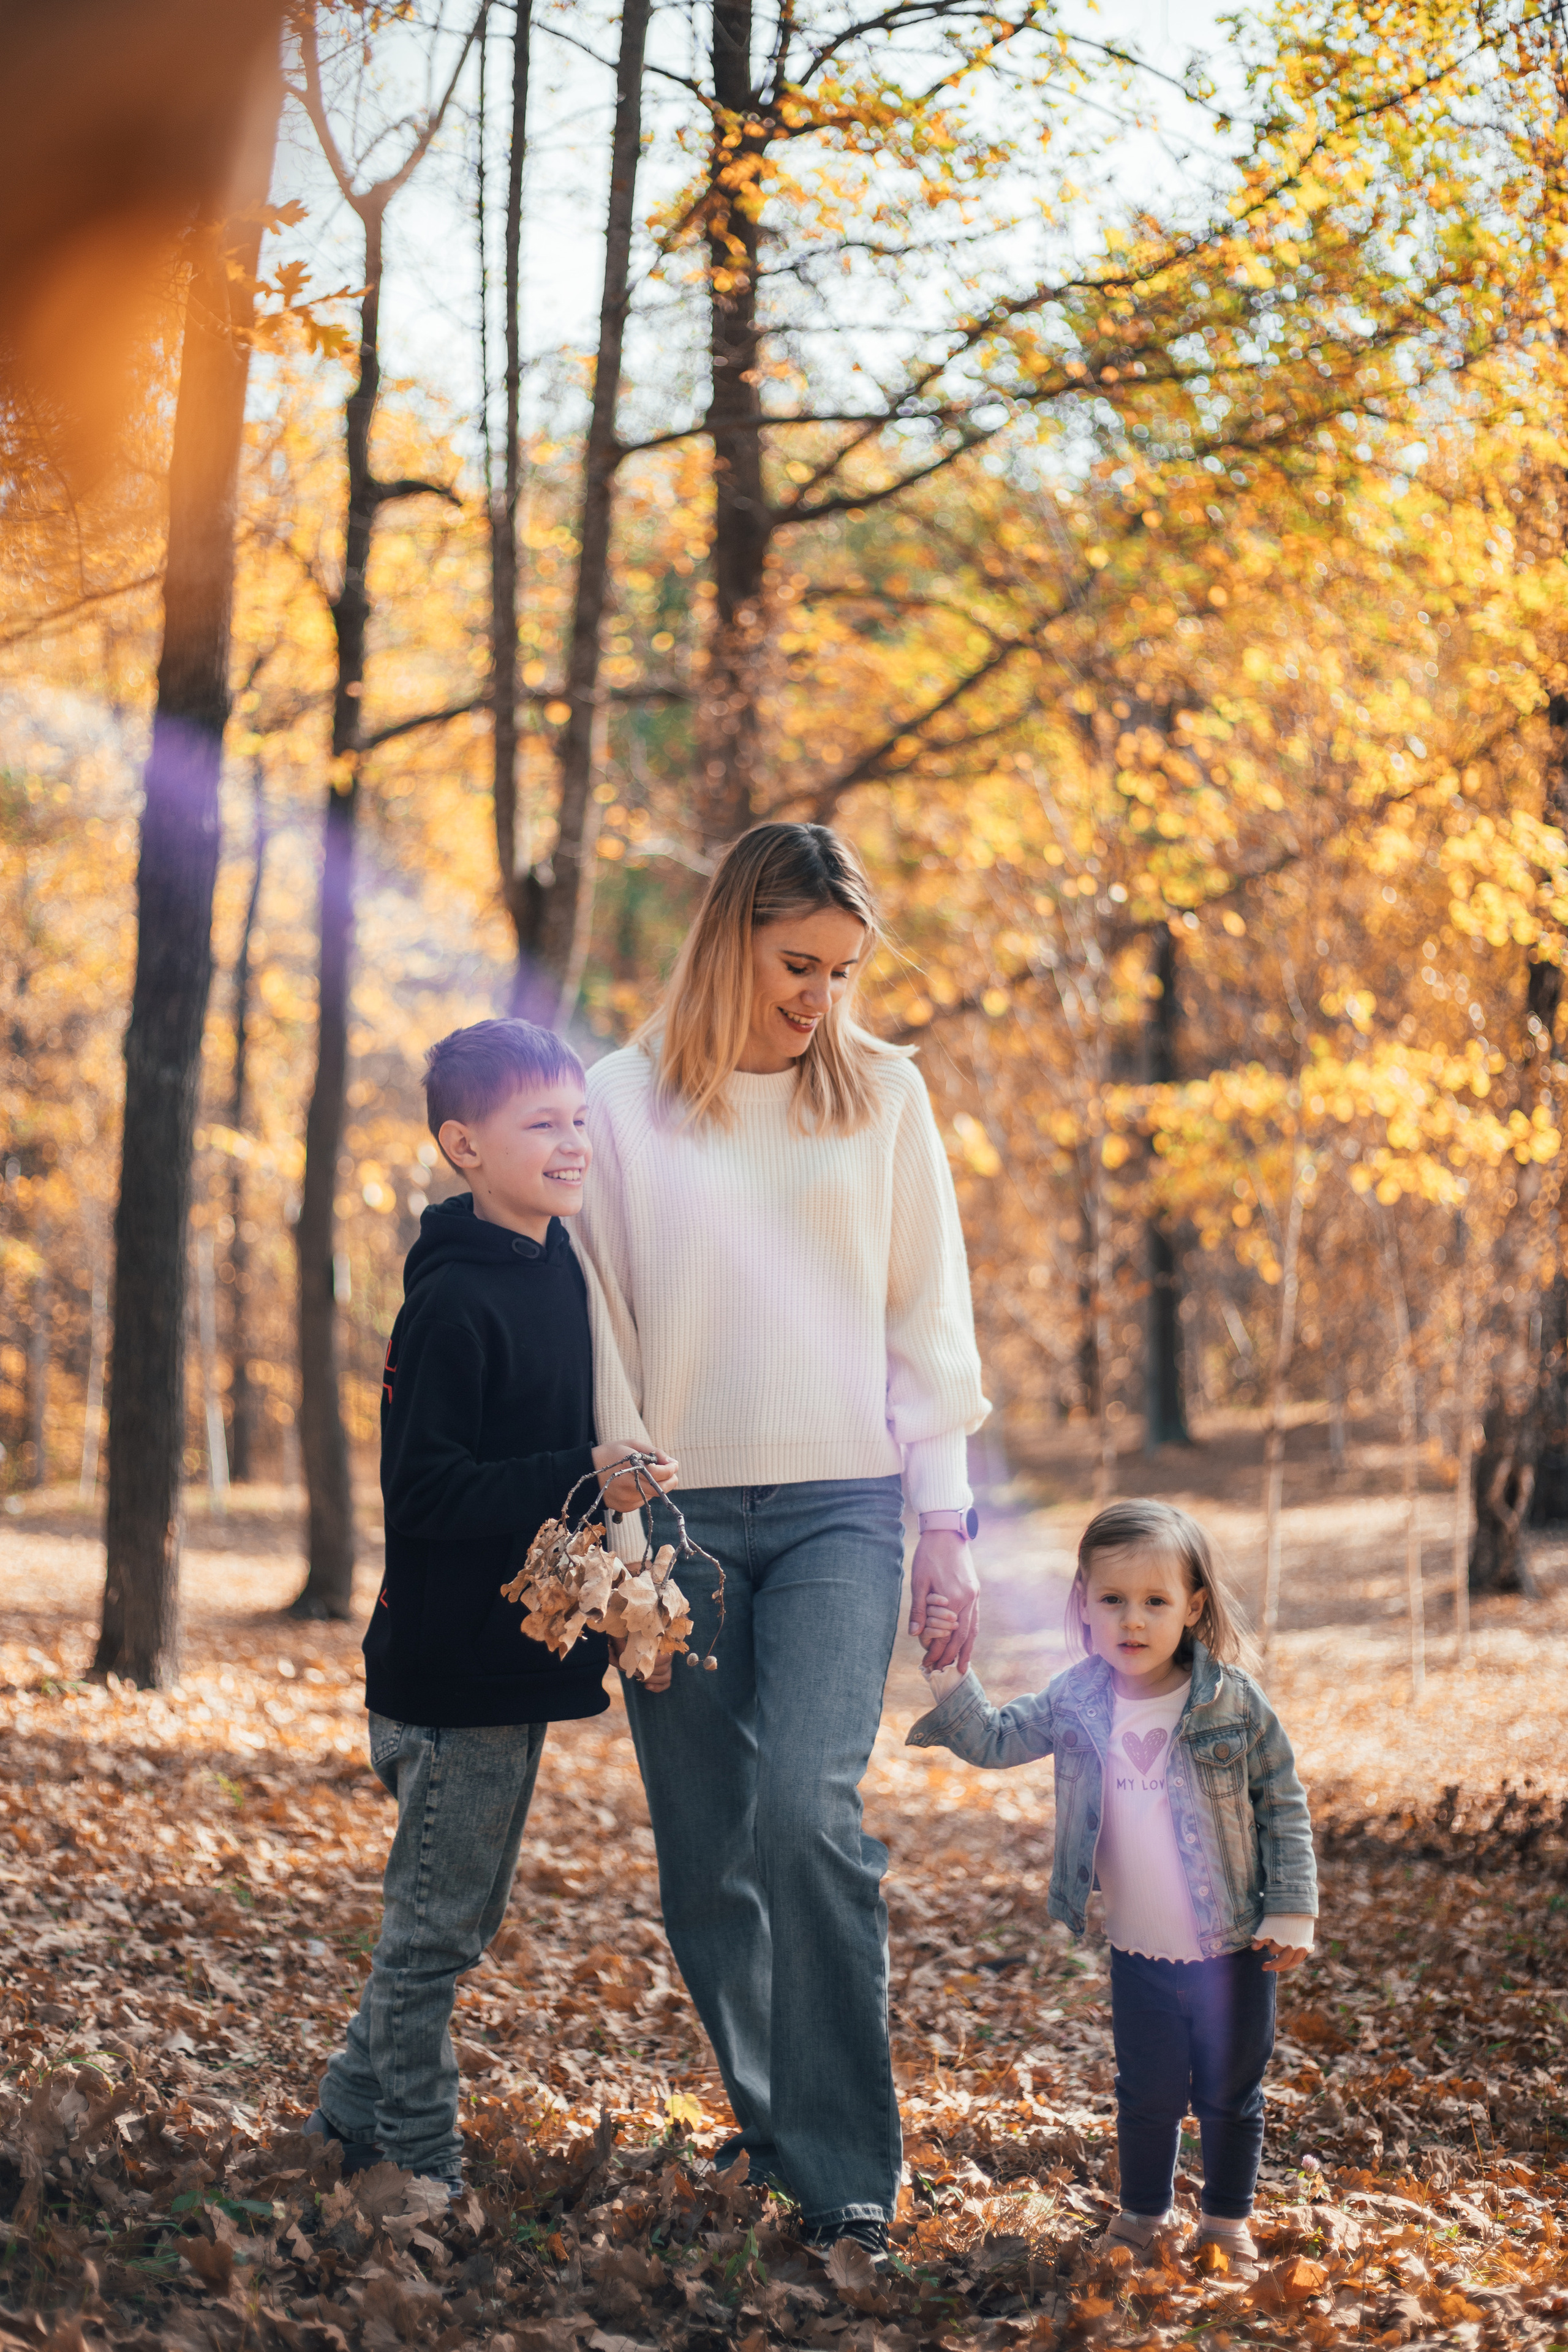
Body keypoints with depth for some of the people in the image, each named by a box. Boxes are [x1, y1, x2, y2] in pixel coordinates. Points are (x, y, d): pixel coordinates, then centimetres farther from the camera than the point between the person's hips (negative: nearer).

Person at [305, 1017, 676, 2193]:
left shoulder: (561, 1271, 10)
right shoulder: (453, 1303, -17)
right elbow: (423, 1490, -23)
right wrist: (581, 1479, -28)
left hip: (522, 1662, 9)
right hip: (453, 1667, -9)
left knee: (459, 1920, 17)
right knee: (436, 1926, 1)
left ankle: (352, 2121, 29)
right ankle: (423, 2172, 11)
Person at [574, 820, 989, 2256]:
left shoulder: (885, 1094, 9)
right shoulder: (628, 1100, 5)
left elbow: (928, 1318, 10)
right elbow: (599, 1321, 6)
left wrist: (944, 1523, 6)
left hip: (839, 1508, -1)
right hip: (680, 1512, 1)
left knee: (806, 1808, -19)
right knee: (706, 1855, 3)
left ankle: (847, 2171, -13)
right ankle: (769, 2113, 23)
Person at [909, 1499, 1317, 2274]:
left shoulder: (1233, 1702, -12)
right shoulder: (1075, 1704, -6)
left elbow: (1284, 1803, -5)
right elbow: (993, 1741, -2)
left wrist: (1292, 1909, -7)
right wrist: (950, 1679, -17)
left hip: (1233, 1948, -2)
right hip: (1138, 1953, 2)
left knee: (1231, 2092, 11)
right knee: (1147, 2092, 13)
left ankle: (1227, 2217, 31)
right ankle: (1142, 2211, 33)